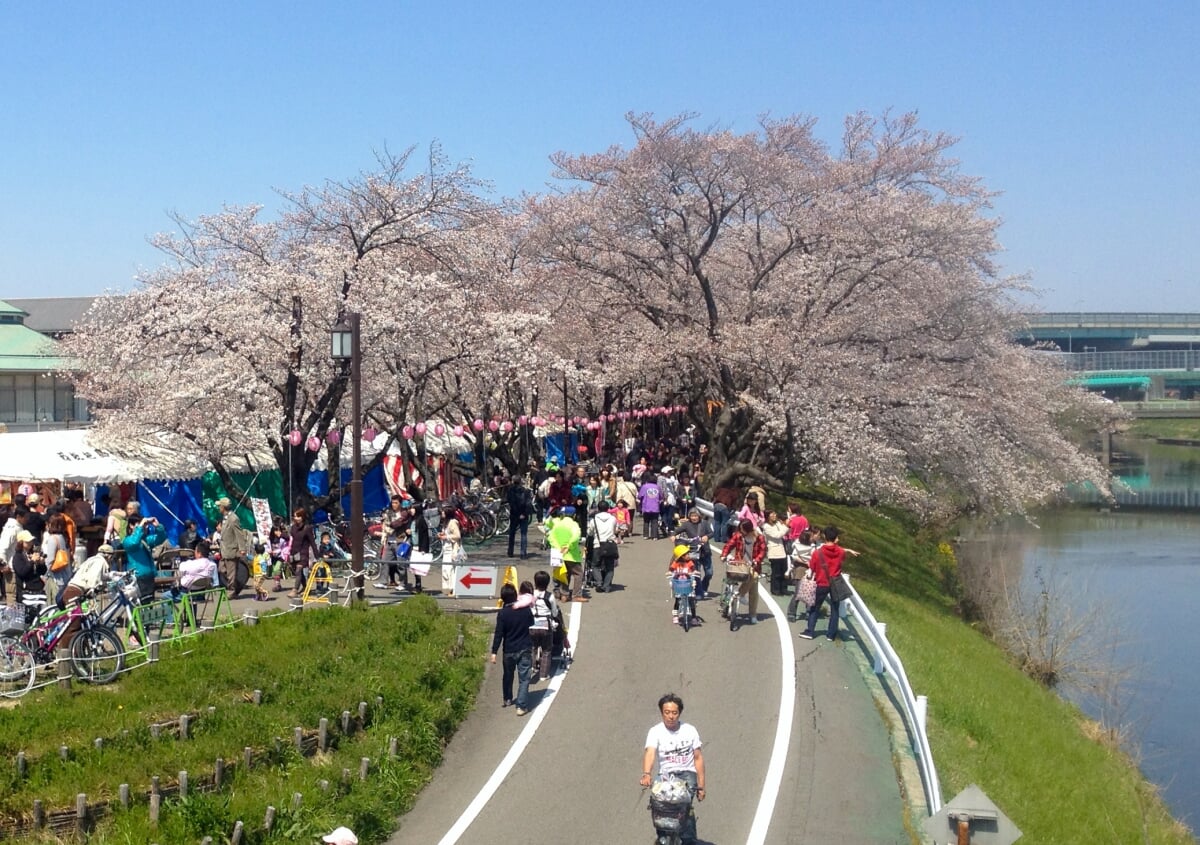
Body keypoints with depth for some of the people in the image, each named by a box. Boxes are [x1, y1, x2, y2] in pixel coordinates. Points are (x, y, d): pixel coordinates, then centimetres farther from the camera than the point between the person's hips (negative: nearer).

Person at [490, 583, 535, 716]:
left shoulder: (502, 613, -13)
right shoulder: (525, 610, -6)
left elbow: (499, 634, -14)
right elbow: (531, 623, 13)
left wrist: (494, 652, -11)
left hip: (509, 650, 0)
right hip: (525, 649, 0)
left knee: (508, 675, 23)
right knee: (523, 678, 0)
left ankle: (507, 699, 39)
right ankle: (521, 706, -9)